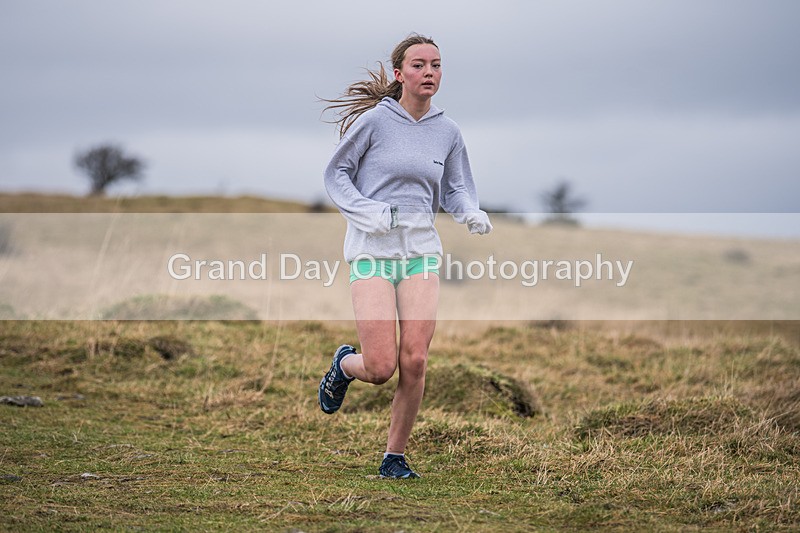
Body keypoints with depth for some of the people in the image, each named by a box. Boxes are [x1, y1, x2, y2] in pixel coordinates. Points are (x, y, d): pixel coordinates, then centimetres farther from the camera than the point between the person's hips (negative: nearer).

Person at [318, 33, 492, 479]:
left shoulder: (448, 132, 7)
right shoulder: (375, 120, -5)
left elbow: (455, 191, 16)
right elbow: (336, 174, 3)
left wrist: (472, 213, -7)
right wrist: (366, 211, -13)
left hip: (422, 250, 3)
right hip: (372, 250, -3)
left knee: (415, 362, -8)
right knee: (381, 368, -11)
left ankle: (395, 456, 11)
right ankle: (344, 365, 27)